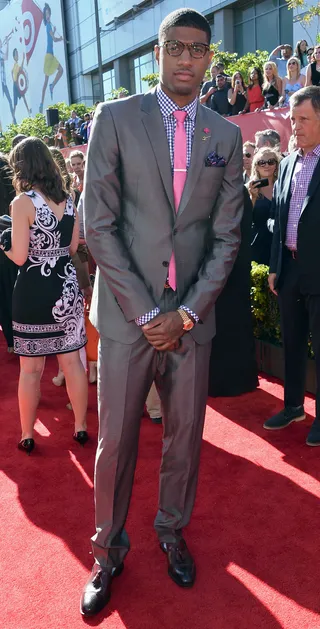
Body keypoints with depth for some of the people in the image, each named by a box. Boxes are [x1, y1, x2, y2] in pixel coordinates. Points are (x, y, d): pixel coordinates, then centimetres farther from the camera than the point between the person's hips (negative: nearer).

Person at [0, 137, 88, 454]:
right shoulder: (68, 200, 5)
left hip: (34, 291, -5)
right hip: (67, 287, 5)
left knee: (30, 368, 8)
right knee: (72, 362, 13)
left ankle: (27, 436, 21)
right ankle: (81, 427, 24)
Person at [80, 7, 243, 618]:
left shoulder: (226, 135, 8)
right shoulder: (114, 118, -1)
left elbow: (227, 236, 5)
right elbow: (99, 226, -6)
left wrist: (188, 312, -5)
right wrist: (146, 313, -9)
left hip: (191, 317, 3)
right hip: (127, 314, -2)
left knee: (186, 436, 13)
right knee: (115, 441, 5)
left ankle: (172, 531, 37)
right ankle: (108, 549, 28)